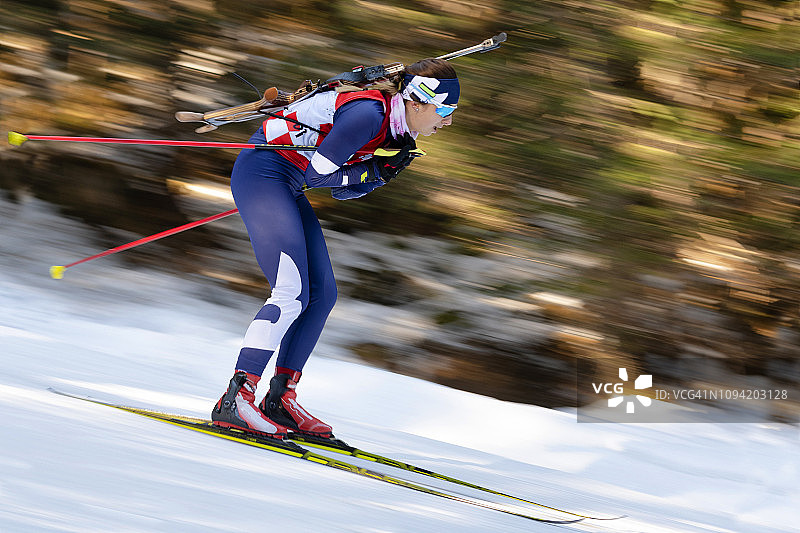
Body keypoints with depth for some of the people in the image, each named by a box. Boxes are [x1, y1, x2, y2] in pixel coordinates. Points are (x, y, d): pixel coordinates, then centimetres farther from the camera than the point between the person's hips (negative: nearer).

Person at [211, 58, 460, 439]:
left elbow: (344, 189, 10)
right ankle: (235, 401, -20)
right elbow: (317, 173, -21)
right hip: (260, 170, -10)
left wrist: (386, 171, -5)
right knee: (292, 293, -18)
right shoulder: (368, 114, -23)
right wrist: (375, 171, -16)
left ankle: (280, 400, 8)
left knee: (322, 295, 5)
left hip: (286, 186, 10)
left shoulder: (393, 129, 7)